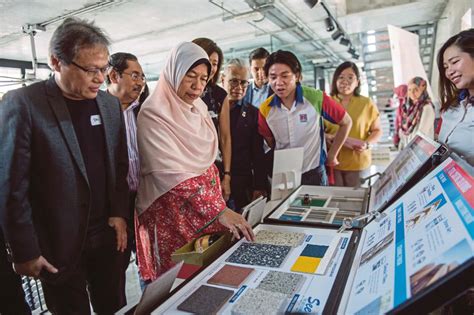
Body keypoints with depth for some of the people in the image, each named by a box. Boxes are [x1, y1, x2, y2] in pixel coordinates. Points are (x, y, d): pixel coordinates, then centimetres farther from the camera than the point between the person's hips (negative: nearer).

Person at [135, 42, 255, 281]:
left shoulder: (199, 108, 7)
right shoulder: (153, 114, -15)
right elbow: (173, 173, -24)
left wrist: (219, 204, 11)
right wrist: (219, 210, -30)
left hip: (208, 209, 7)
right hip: (173, 214, -6)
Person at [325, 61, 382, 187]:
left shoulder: (367, 103, 3)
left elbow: (377, 131, 8)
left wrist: (367, 144, -11)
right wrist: (331, 137, -16)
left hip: (358, 163, 0)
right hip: (332, 162, 0)